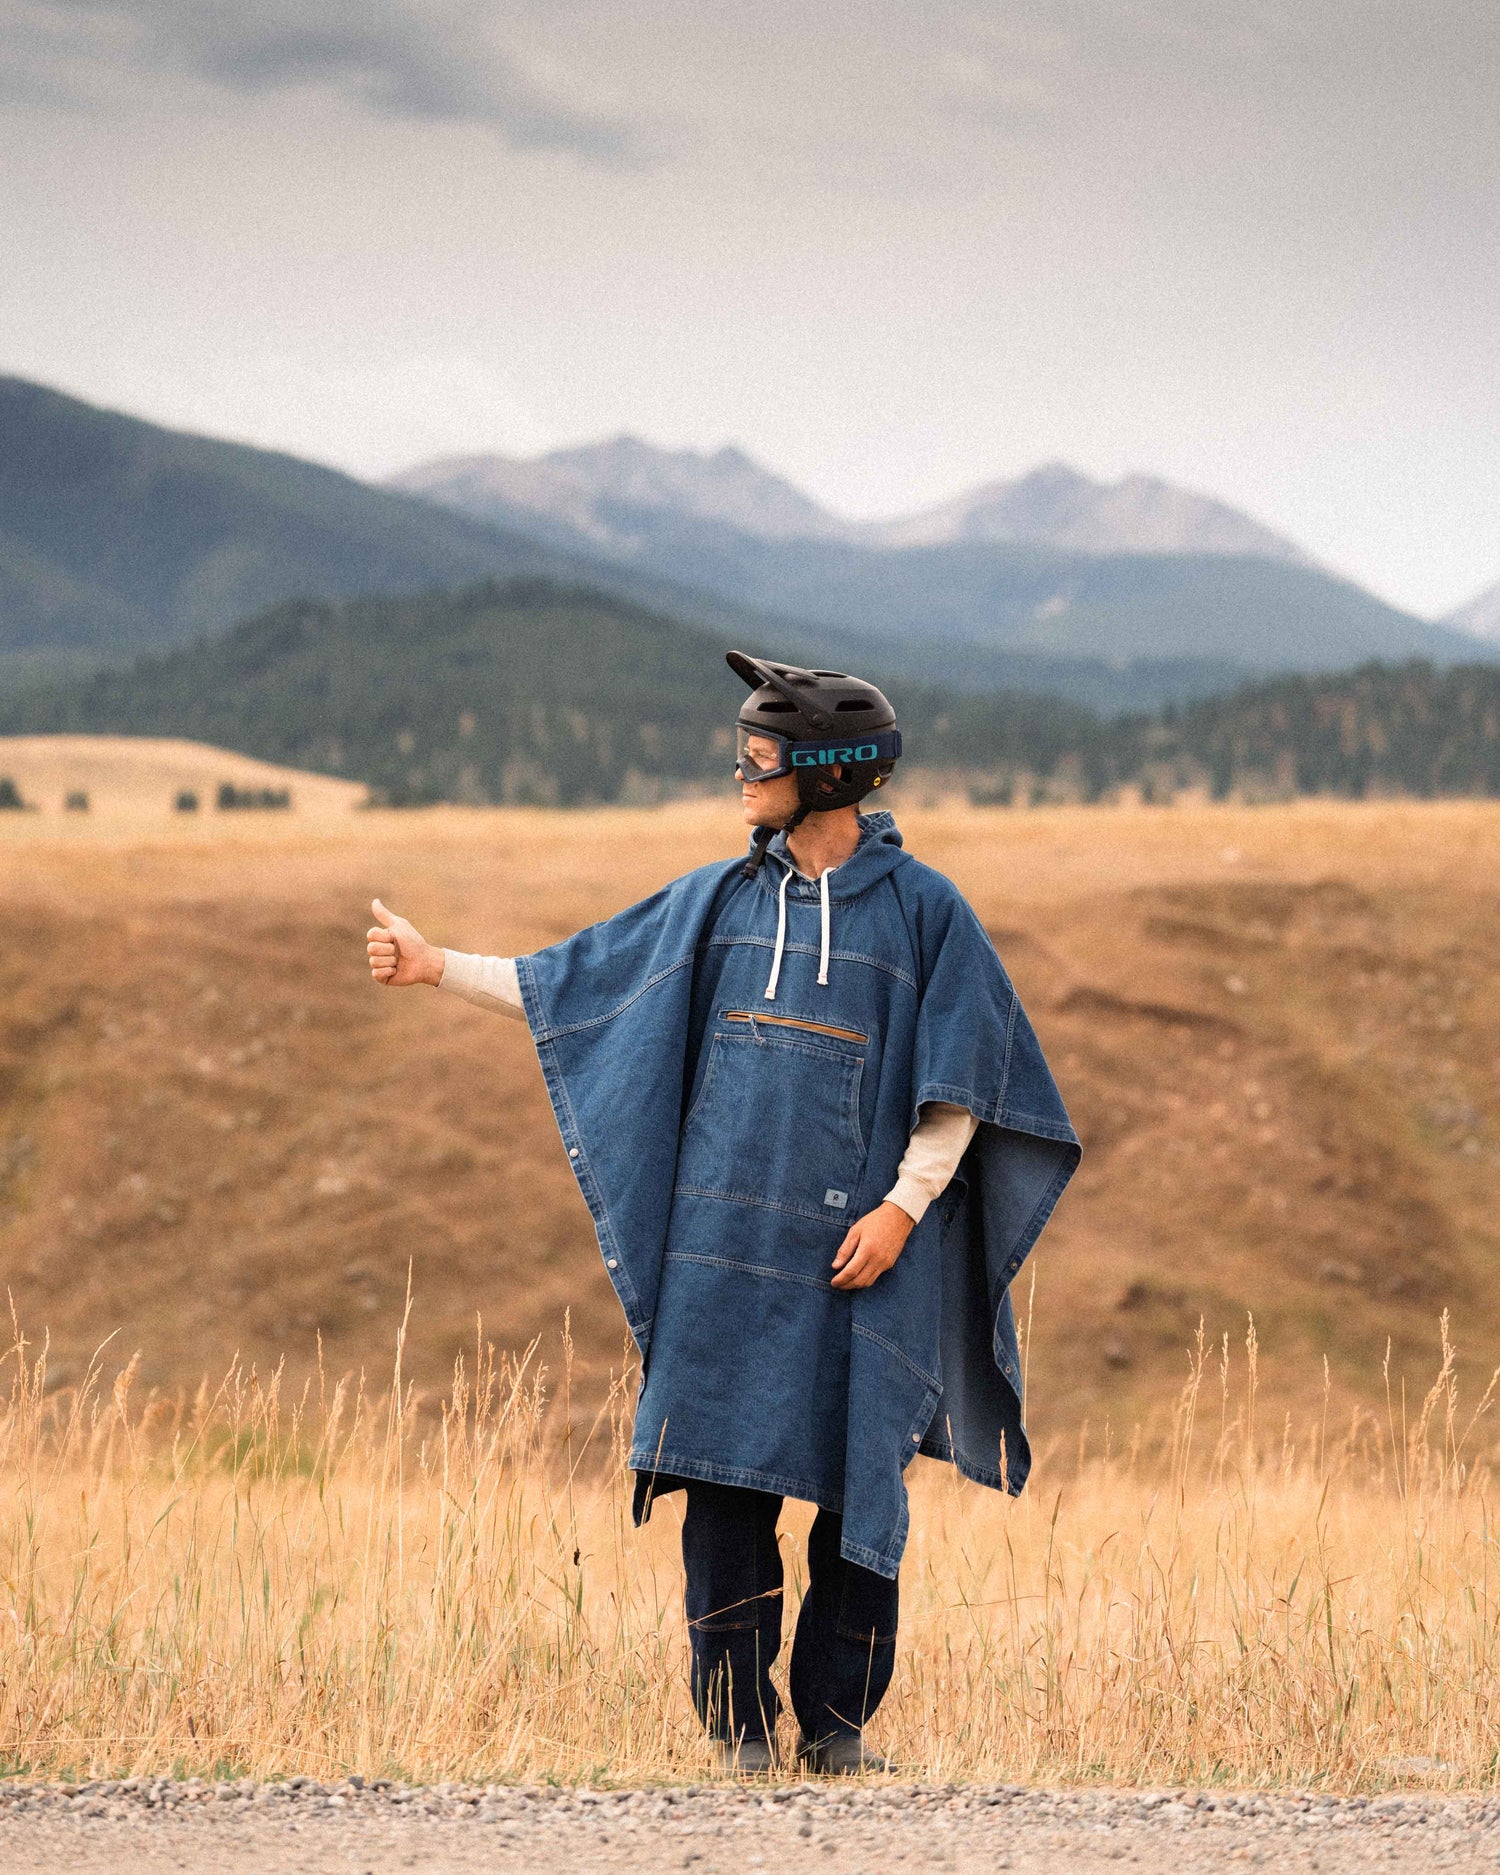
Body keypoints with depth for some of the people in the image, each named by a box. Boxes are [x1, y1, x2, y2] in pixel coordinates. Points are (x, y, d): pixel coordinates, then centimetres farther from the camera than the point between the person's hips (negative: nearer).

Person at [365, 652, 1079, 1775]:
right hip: (727, 1242, 3)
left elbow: (960, 1083, 1)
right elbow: (568, 985, 18)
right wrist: (437, 966, 12)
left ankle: (838, 1724, 9)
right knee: (725, 1482, -2)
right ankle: (742, 1726, 5)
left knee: (859, 1491, -2)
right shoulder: (718, 903, 12)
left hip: (856, 1249, -3)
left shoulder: (922, 909, 2)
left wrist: (904, 1206, -10)